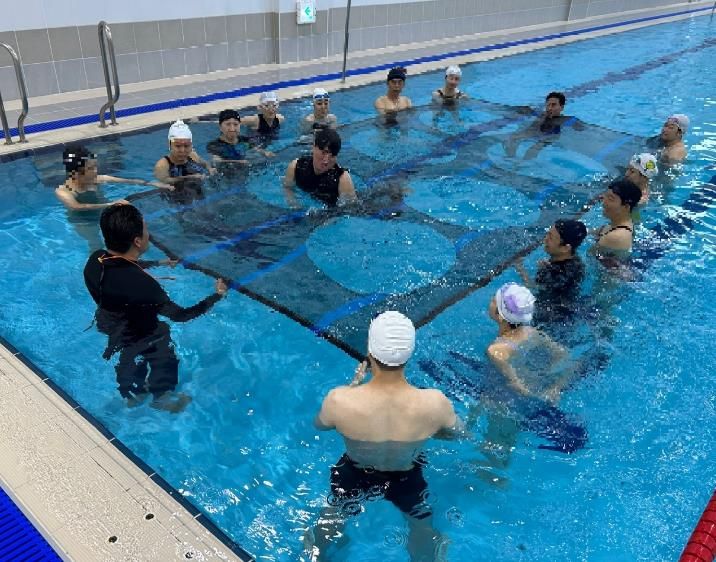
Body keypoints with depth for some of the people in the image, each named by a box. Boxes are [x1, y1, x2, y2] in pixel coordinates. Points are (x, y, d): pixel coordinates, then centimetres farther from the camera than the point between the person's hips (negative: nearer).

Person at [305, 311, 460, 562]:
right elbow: (455, 431, -10)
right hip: (407, 481, 0)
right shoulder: (435, 402, -34)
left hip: (354, 477, 1)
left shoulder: (339, 400, -37)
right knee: (423, 525, 33)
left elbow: (320, 424, -11)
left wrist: (354, 384, -2)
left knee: (333, 517, 33)